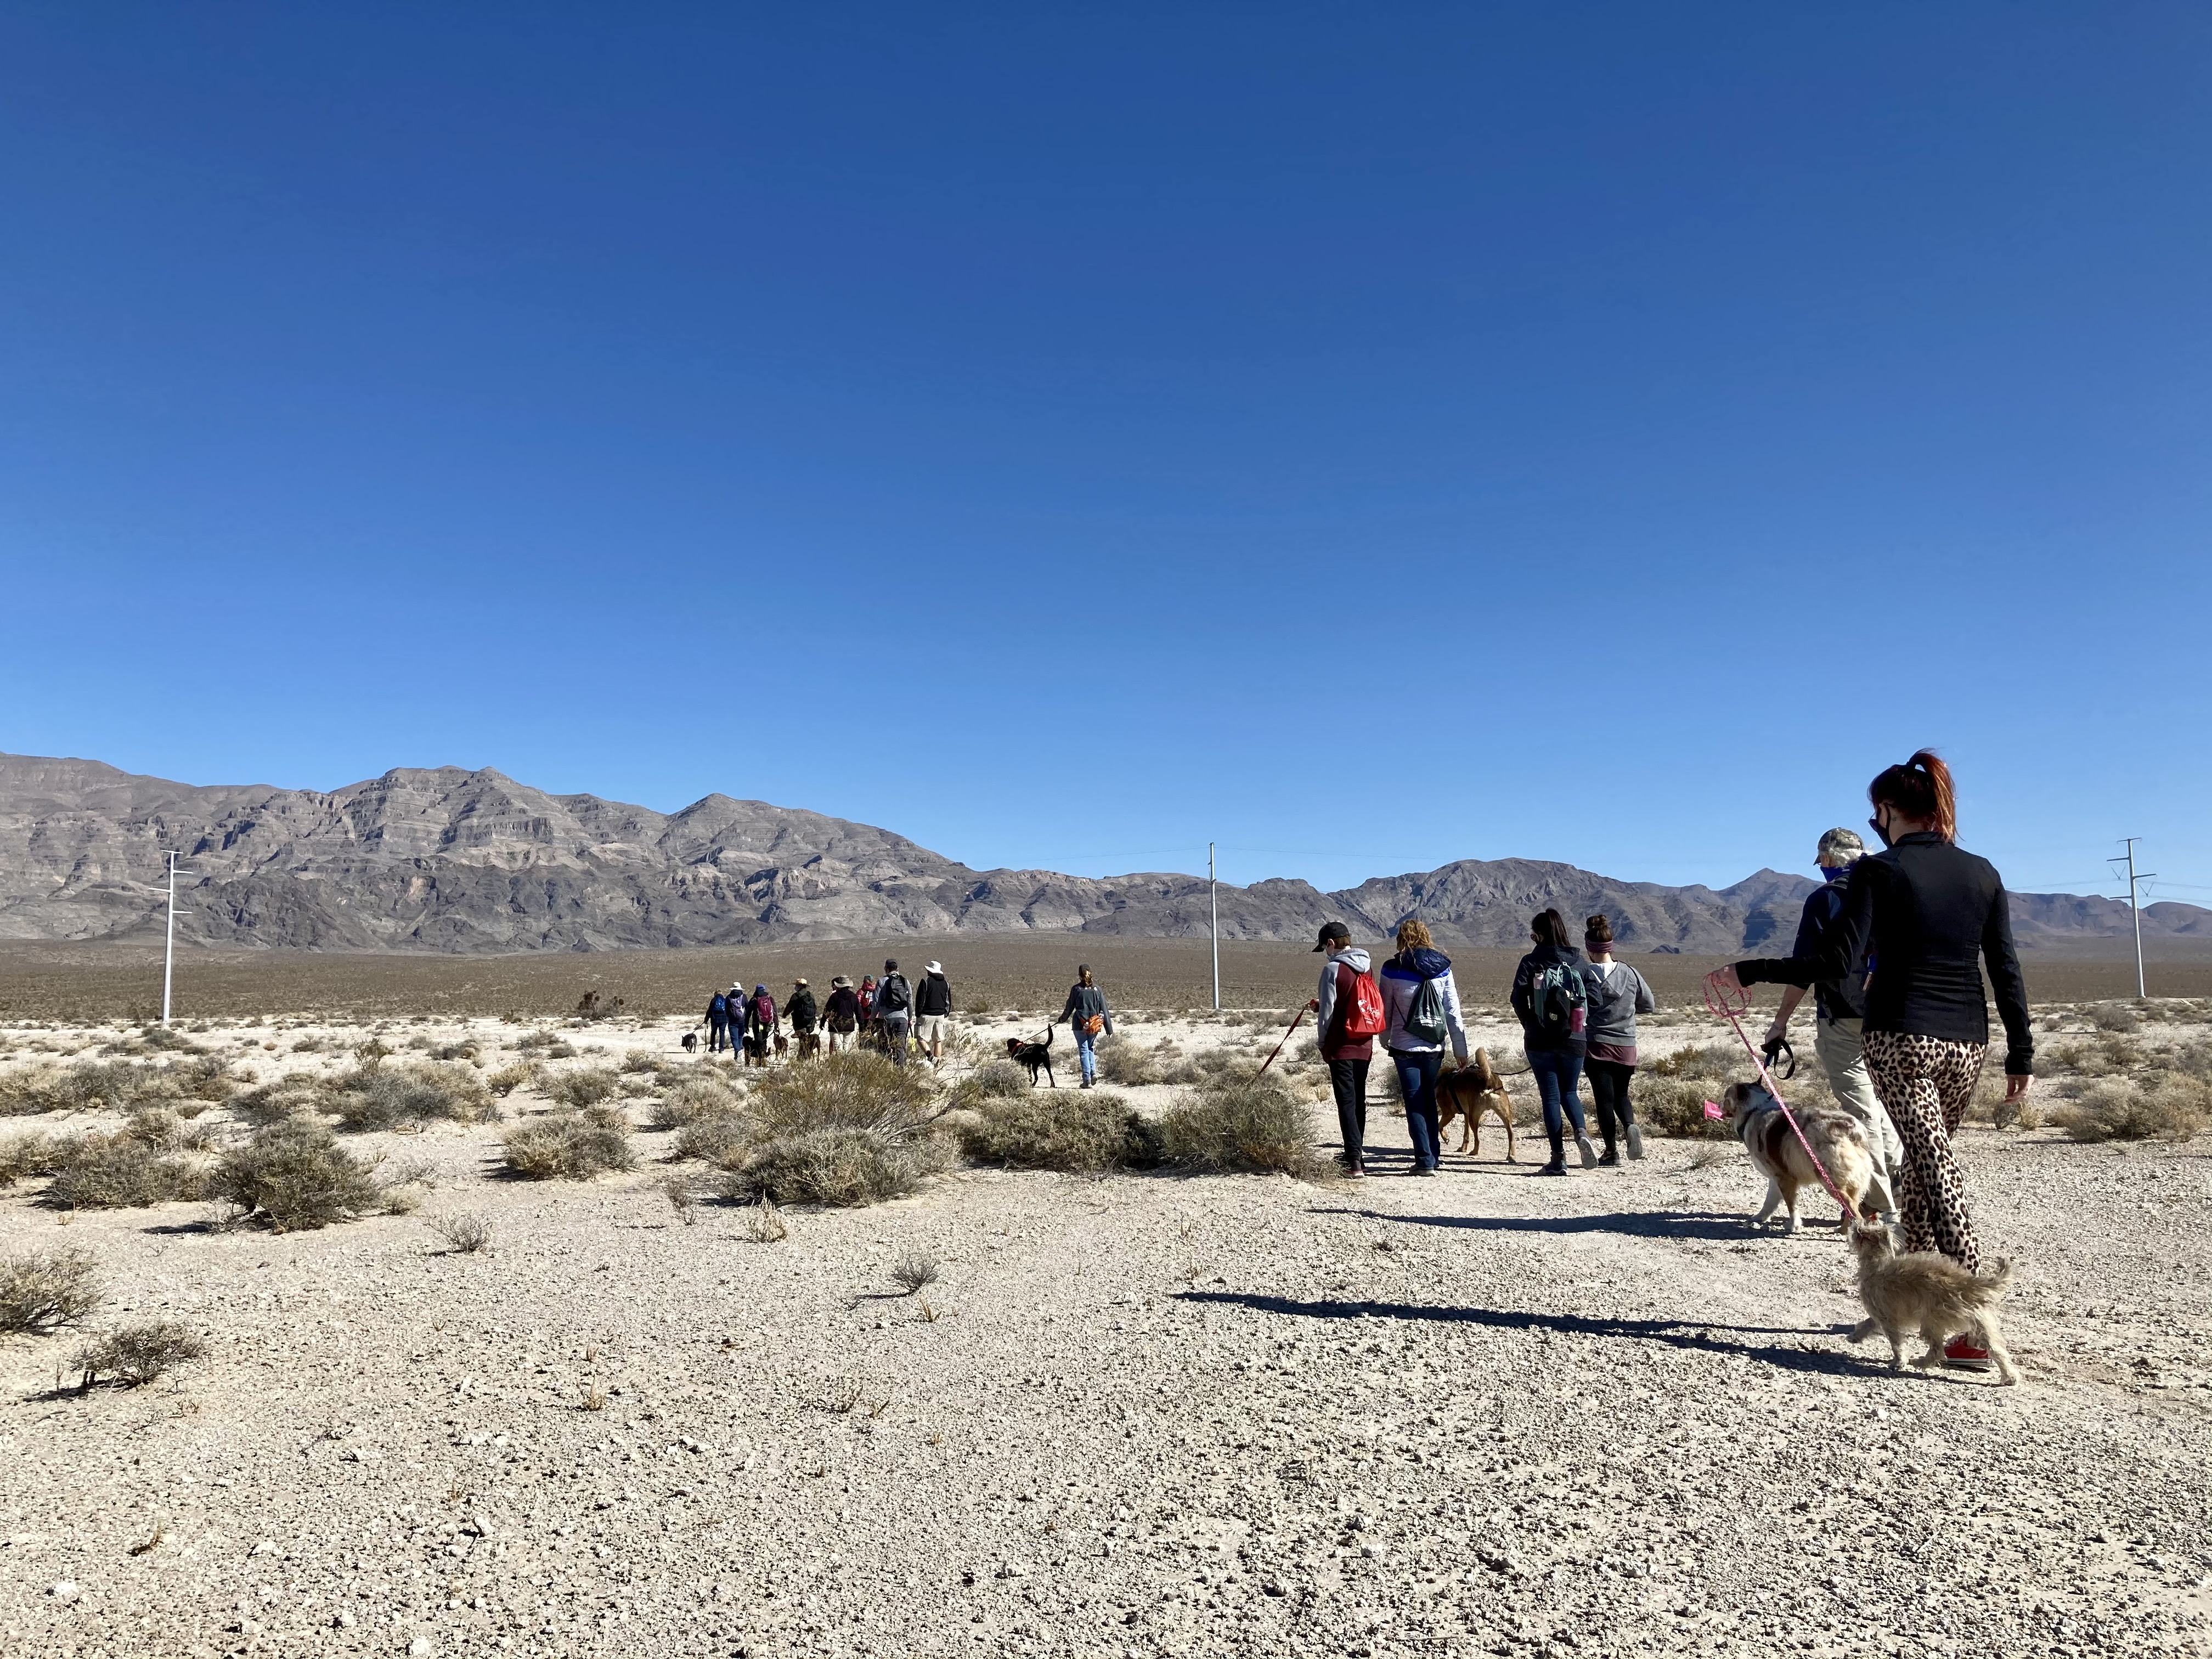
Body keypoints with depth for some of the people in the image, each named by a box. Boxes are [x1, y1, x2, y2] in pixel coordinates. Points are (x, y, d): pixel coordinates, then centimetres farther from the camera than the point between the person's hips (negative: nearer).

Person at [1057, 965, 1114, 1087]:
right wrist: (1109, 1029, 5)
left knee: (1084, 1050, 4)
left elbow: (1069, 1007, 3)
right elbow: (1104, 1010, 1)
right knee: (1090, 1048, 22)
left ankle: (1087, 1080, 2)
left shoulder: (1076, 989, -6)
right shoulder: (1097, 989, 1)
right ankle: (1093, 1072, 4)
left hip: (1080, 1025, -3)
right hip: (1095, 1025, 3)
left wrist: (1062, 1020, 21)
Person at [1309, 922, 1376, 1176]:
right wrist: (1321, 1006, 22)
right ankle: (1357, 1152, 30)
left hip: (1341, 1047, -7)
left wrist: (1322, 1042, 1)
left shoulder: (1333, 969, -13)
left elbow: (1328, 1011, -12)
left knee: (1346, 1102, -6)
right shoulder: (1366, 968, 9)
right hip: (1364, 1046, 7)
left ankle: (1354, 1162, -11)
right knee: (1359, 1100, 17)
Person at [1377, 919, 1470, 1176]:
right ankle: (1434, 1155, 22)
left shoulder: (1392, 970, -6)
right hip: (1435, 1048, 3)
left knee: (1415, 1105, 2)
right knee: (1429, 1101, 17)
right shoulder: (1442, 969, 1)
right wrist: (1460, 1049, 9)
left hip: (1405, 1048, -3)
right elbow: (1454, 1013, 2)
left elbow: (1385, 1011, 2)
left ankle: (1425, 1161, -3)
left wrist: (1386, 1040, 19)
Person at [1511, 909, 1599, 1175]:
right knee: (1570, 1092, 17)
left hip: (1541, 1041, -3)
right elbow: (1592, 999, 1)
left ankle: (1558, 1158, 2)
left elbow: (1519, 999, -11)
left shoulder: (1531, 962, -6)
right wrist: (1583, 1028, 11)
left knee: (1551, 1096, 5)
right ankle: (1582, 1132, -11)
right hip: (1575, 1039, 3)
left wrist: (1531, 1027, 3)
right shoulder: (1579, 961, 3)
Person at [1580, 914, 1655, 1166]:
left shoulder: (1586, 975, -10)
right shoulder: (1630, 973, 1)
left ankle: (1612, 1152, 4)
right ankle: (1630, 1126, -9)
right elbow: (1649, 1005, 11)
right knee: (1621, 1093, 19)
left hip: (1596, 1045, -3)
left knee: (1604, 1098, 4)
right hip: (1626, 1046, 3)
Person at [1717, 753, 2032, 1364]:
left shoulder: (1878, 870, -8)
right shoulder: (1983, 873, 7)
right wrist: (2021, 1054, 11)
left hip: (1900, 1038, -5)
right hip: (1967, 1042, 5)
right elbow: (2006, 970, 6)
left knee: (1936, 1168, -5)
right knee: (1925, 1158, 18)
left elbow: (1837, 962, -15)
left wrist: (1749, 972, -9)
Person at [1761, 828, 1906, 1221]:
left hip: (1842, 1021, -5)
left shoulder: (1824, 899, -7)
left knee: (1861, 1112, 0)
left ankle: (1880, 1207, 3)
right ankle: (1902, 1188, 18)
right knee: (1880, 1104, 19)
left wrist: (1781, 1021, -5)